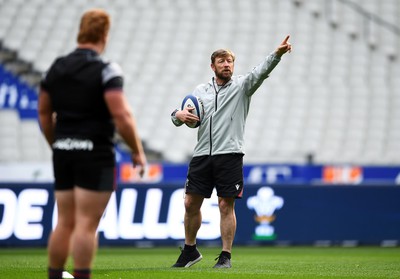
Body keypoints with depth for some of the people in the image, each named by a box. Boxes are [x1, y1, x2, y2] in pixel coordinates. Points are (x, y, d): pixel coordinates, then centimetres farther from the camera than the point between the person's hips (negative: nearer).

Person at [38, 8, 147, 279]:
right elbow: (122, 116, -17)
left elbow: (44, 113, 16)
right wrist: (138, 152, -6)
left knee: (64, 222, 12)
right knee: (87, 224, -6)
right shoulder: (106, 70, -11)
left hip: (63, 153, 6)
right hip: (96, 154, -6)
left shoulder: (56, 68, 9)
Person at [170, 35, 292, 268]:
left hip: (229, 155, -4)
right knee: (191, 203, 4)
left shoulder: (241, 86, 4)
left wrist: (277, 54, -33)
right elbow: (177, 116, 19)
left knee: (226, 205, -4)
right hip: (202, 155, 4)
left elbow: (260, 72, -15)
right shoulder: (200, 91, 16)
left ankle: (226, 256, 4)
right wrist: (179, 115, -7)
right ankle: (190, 251, 20)